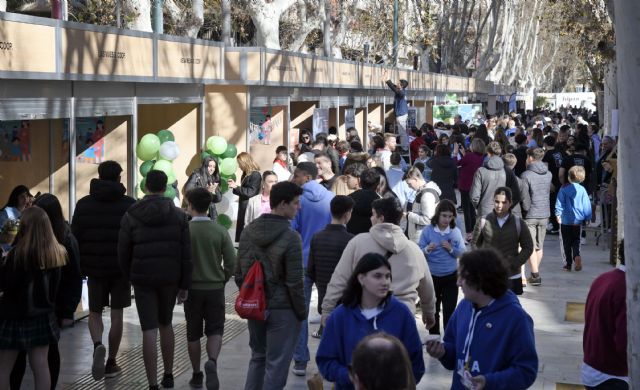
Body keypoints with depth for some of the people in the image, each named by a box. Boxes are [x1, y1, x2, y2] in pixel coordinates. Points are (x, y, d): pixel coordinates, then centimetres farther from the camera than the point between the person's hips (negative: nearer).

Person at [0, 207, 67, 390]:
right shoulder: (57, 253, 0)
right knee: (40, 366, 8)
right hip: (43, 316, 5)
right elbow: (55, 286, 8)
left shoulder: (18, 253, -19)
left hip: (15, 317, -5)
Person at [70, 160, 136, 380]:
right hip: (122, 268, -1)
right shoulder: (130, 205, -3)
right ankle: (111, 362, 11)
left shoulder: (84, 205, 2)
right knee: (117, 315, 7)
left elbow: (75, 238, 3)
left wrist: (78, 268, 10)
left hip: (94, 268, 1)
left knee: (95, 312, 13)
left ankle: (98, 345, -15)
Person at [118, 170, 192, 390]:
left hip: (143, 278, -2)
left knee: (149, 330, -2)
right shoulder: (178, 215, 0)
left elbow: (123, 252, 1)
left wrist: (129, 277, 17)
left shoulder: (130, 216, -2)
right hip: (170, 278, 2)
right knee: (165, 324, 20)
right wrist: (185, 285, 2)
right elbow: (186, 253, -2)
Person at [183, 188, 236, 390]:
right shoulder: (220, 231, -6)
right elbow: (231, 262, -5)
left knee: (193, 334, 12)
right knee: (215, 330, 7)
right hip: (215, 289, 0)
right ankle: (212, 362, -19)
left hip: (192, 288, 0)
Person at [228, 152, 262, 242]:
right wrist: (234, 185, 7)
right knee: (240, 231, 10)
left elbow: (250, 192, -19)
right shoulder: (246, 174, 13)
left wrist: (236, 187, -17)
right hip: (243, 206, 9)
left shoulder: (255, 175, -14)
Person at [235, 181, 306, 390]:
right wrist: (302, 311, -3)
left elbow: (239, 273, 9)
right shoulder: (290, 237, -18)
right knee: (276, 364, 2)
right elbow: (294, 282, -16)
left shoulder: (248, 232, 2)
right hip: (282, 310, -6)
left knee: (257, 357, 21)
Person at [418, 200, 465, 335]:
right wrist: (427, 250, -30)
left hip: (451, 277, 0)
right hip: (432, 276, 0)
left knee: (449, 310, 0)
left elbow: (463, 253, -2)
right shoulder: (427, 231, -9)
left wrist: (451, 249, -20)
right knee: (433, 310, 13)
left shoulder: (456, 231, -4)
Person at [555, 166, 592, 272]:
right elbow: (586, 205, 2)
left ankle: (568, 264, 7)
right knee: (576, 242, 13)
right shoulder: (582, 190, -2)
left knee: (566, 243, 8)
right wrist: (587, 217, 11)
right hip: (578, 221, 2)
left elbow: (559, 204, -8)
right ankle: (577, 256, -13)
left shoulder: (564, 189, -7)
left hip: (565, 220, -2)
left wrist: (558, 214, -1)